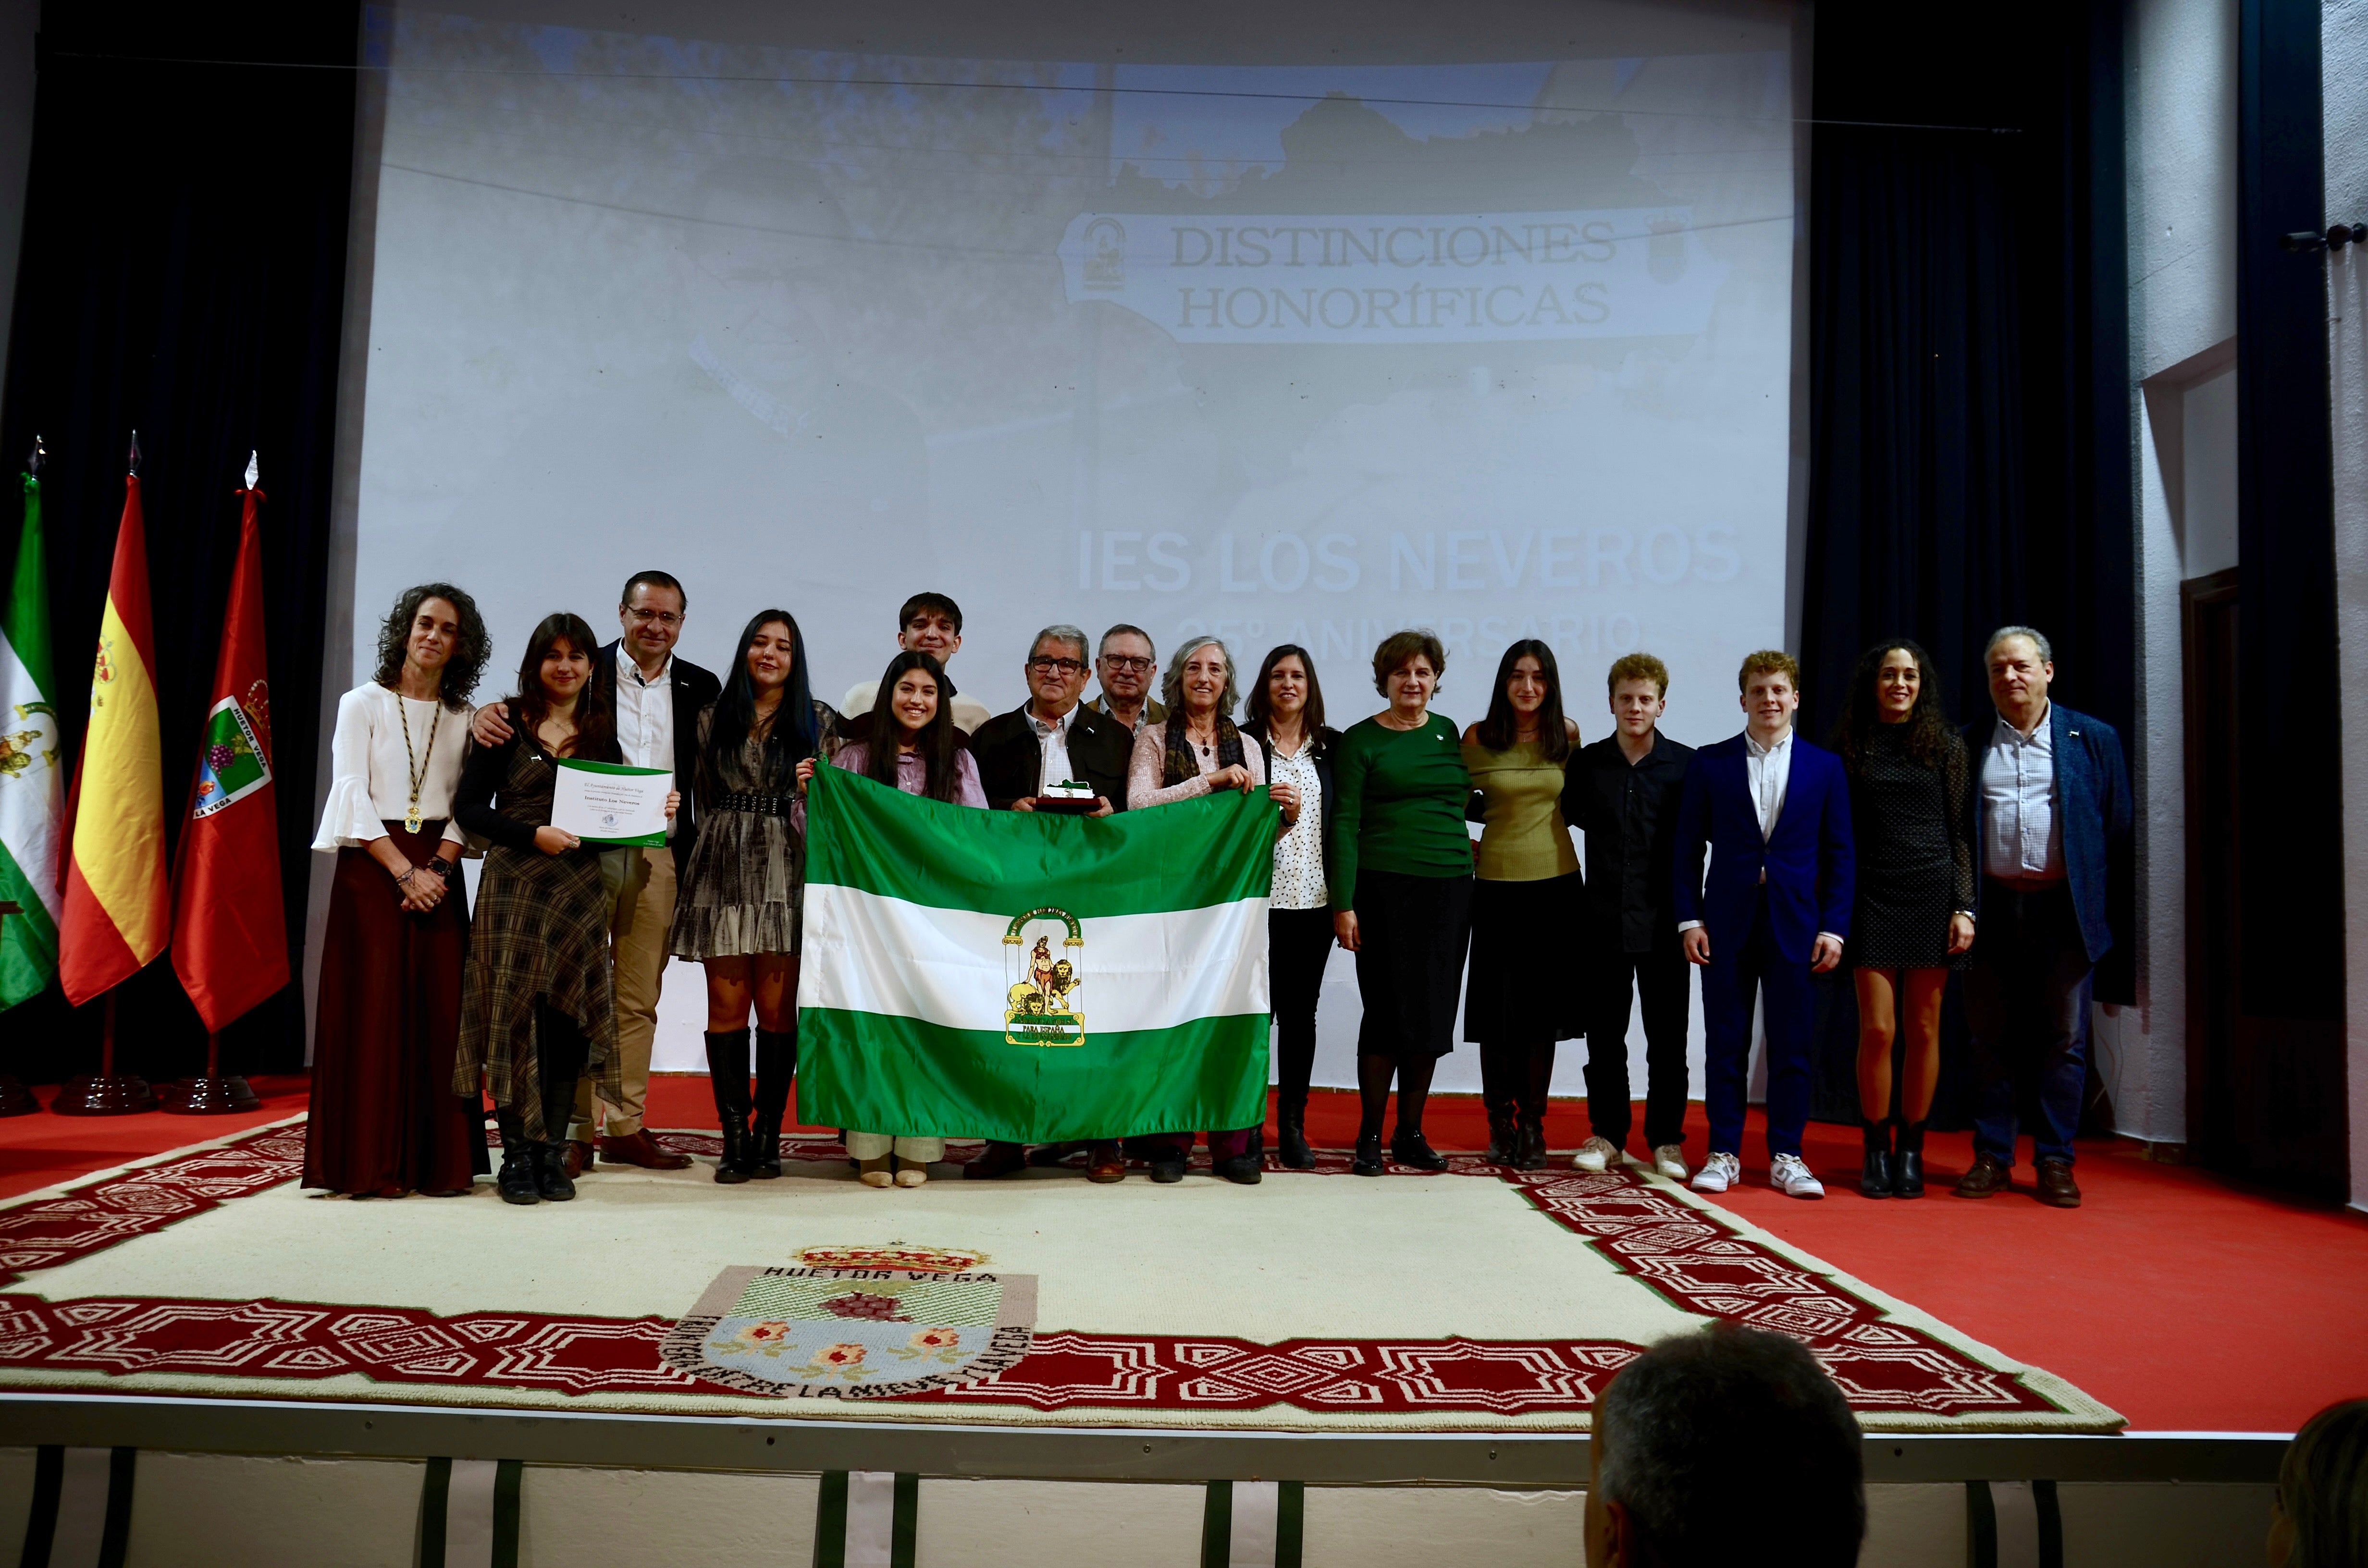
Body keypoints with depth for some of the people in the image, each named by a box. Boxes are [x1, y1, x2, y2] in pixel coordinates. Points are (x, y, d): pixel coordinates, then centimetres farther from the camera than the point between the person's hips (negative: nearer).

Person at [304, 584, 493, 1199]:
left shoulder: (464, 718, 11)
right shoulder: (363, 704, 4)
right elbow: (352, 797, -4)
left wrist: (440, 867, -11)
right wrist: (403, 870, -12)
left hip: (437, 872, 2)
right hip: (371, 867, -2)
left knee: (440, 1012, 0)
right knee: (374, 1010, -4)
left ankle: (441, 1163, 4)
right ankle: (372, 1164, 1)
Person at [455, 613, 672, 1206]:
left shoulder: (604, 731, 11)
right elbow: (468, 808, -3)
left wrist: (655, 811, -4)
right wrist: (532, 834, -15)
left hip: (580, 889, 3)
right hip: (515, 884, -2)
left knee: (567, 1015, 2)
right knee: (514, 1011, -2)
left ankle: (552, 1153, 9)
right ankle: (517, 1155, 6)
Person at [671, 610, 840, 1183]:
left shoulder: (820, 721, 10)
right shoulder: (714, 718, 14)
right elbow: (700, 796, 19)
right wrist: (715, 847, 12)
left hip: (787, 872, -1)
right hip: (724, 871, 1)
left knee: (776, 1006, -4)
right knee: (726, 1004, -2)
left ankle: (768, 1136, 4)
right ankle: (734, 1137, 3)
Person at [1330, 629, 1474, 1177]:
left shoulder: (1449, 733, 12)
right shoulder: (1361, 740, 0)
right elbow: (1344, 823, -5)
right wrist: (1343, 904, -11)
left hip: (1450, 889, 4)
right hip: (1385, 889, -4)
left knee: (1434, 1012, 7)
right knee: (1389, 1010, -3)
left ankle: (1411, 1133, 19)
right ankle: (1369, 1137, 10)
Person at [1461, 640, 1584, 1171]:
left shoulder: (1567, 736, 4)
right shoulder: (1478, 738, -1)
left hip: (1556, 884, 1)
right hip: (1497, 884, -1)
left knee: (1543, 1011, 6)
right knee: (1498, 1012, 2)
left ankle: (1532, 1127, 17)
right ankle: (1500, 1126, 16)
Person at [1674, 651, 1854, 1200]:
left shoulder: (1825, 767, 6)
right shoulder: (1709, 763, 5)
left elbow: (1837, 853, 5)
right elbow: (1689, 847, 3)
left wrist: (1833, 927, -2)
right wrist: (1689, 919, -4)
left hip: (1795, 923, 0)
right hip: (1727, 922, 0)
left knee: (1791, 1046, 4)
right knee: (1725, 1044, 4)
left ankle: (1786, 1157, 15)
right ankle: (1724, 1154, 14)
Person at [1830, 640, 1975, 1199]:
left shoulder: (1946, 745, 7)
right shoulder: (1849, 747, 7)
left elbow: (1960, 832, 6)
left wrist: (1964, 908, -2)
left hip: (1932, 895, 1)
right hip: (1872, 896, 0)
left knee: (1924, 1029, 3)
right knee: (1877, 1029, -4)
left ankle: (1911, 1151, 14)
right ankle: (1877, 1150, 9)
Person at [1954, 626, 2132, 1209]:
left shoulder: (2094, 739, 5)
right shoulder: (1968, 746, 7)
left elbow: (2117, 828, 5)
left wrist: (2102, 906, 0)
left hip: (2064, 910, -1)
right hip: (1993, 912, 1)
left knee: (2065, 1040, 4)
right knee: (1990, 1039, 5)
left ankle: (2056, 1162, 13)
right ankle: (1992, 1158, 13)